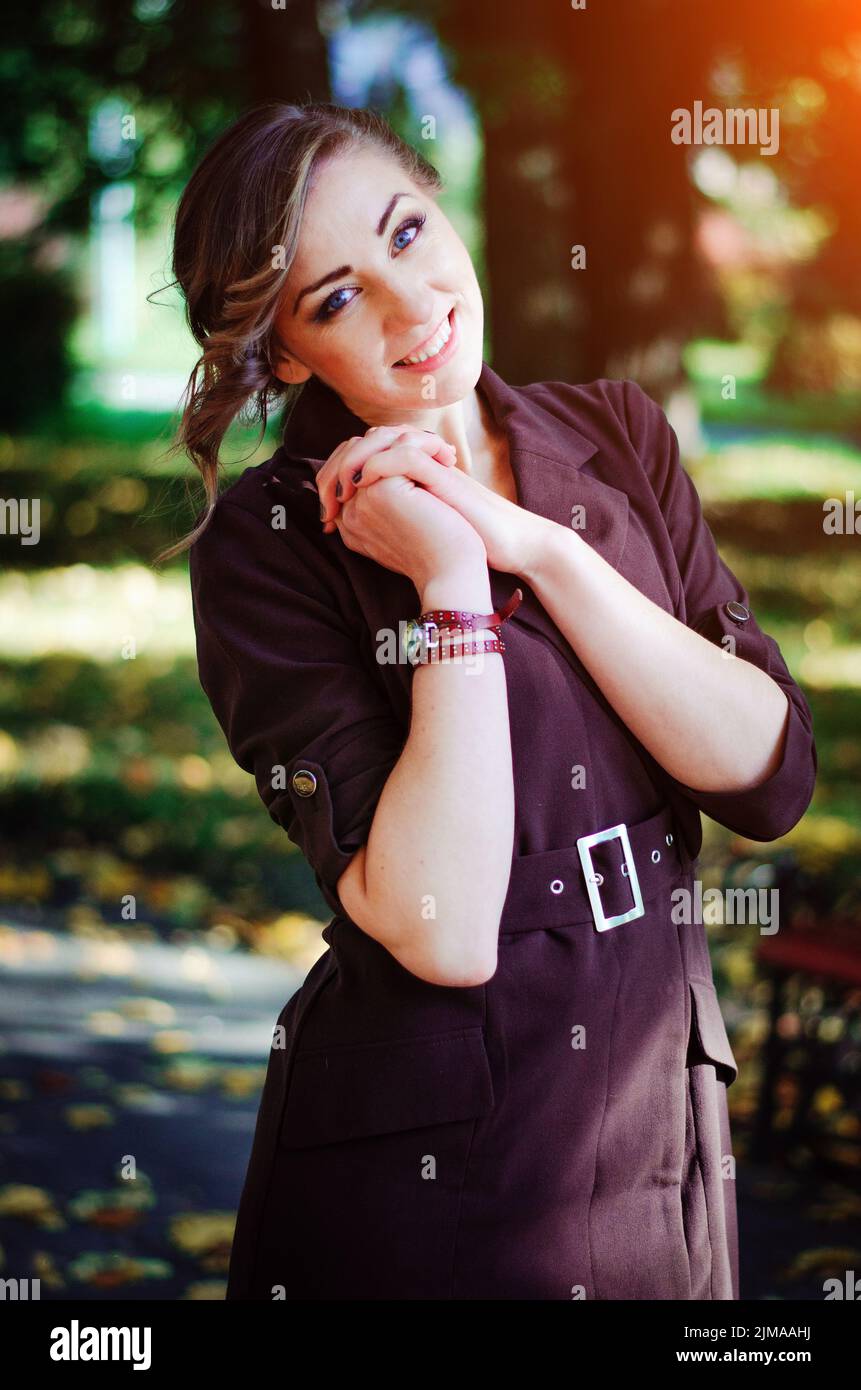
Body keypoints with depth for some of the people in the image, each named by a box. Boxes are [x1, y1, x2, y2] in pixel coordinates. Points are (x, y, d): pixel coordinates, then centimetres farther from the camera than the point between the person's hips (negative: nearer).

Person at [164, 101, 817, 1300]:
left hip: (668, 1136, 4)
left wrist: (538, 546, -17)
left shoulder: (616, 437, 0)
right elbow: (442, 933, -22)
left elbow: (772, 777, -10)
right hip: (424, 1172, -4)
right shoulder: (270, 546, -12)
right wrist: (451, 584, -21)